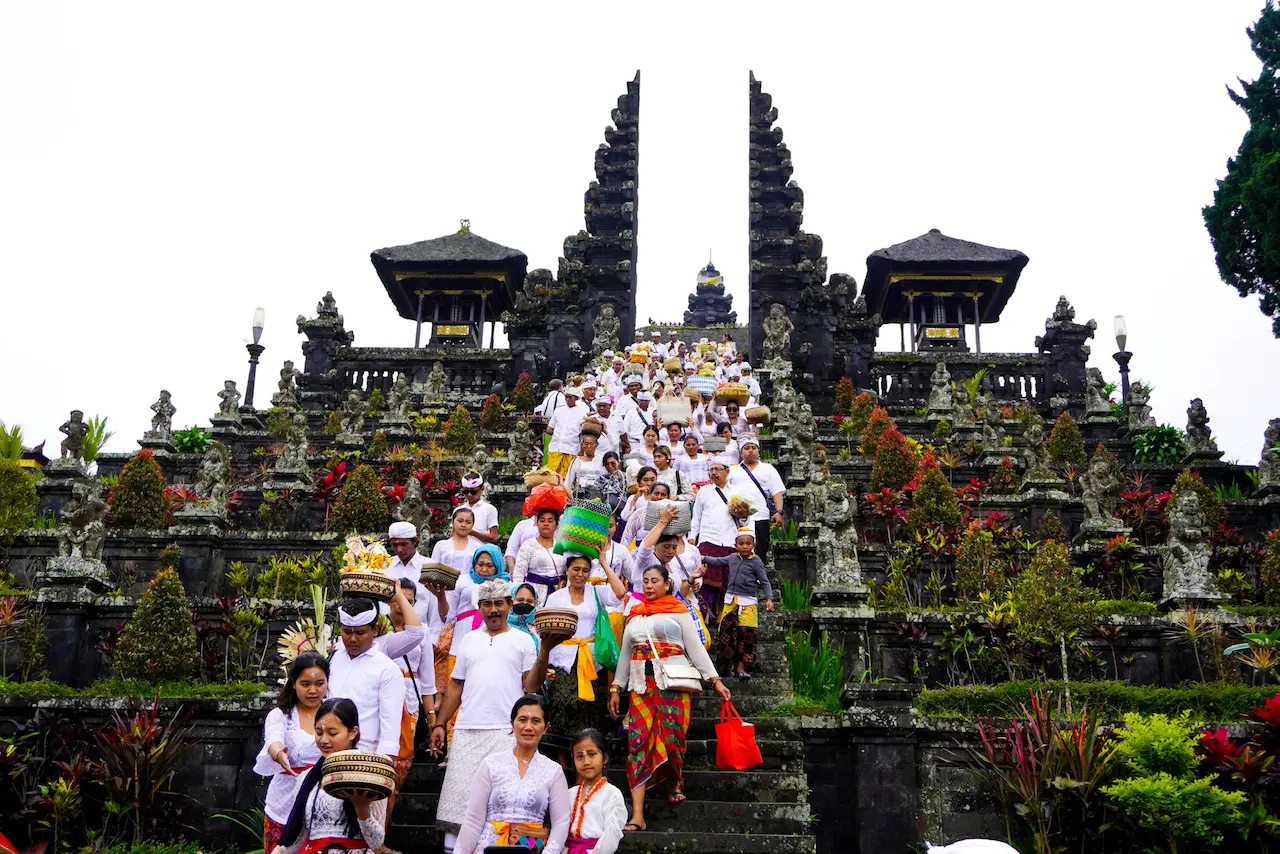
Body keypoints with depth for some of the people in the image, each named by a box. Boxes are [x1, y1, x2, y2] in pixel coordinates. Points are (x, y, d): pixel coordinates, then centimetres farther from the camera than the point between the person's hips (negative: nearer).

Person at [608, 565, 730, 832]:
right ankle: (637, 816, -12)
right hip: (641, 685, 3)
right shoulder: (634, 616, 19)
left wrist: (716, 681, -4)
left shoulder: (678, 611, 8)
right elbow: (625, 654, 21)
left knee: (670, 737, -10)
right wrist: (616, 689, 15)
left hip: (673, 682, -3)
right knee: (638, 742, -8)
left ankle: (674, 783, 23)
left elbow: (696, 648, 3)